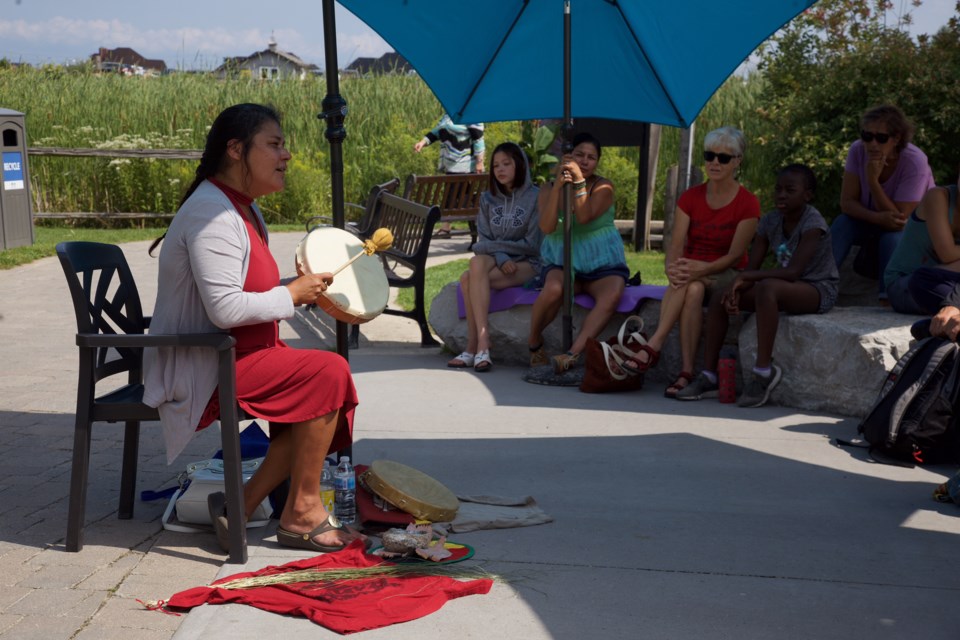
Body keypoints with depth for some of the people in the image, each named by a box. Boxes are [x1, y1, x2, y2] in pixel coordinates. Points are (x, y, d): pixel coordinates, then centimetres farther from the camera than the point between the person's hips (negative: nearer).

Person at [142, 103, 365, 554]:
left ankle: (243, 505, 1)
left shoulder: (242, 208, 15)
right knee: (328, 373, -19)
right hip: (202, 370, -11)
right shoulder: (212, 213, -18)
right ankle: (302, 513, -8)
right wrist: (291, 295, -14)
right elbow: (225, 309, -27)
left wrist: (302, 287, 5)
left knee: (318, 390, 0)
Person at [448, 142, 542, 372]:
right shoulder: (488, 199, 13)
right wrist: (500, 258, -15)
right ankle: (481, 345, -35)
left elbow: (533, 244, -7)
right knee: (477, 262, -32)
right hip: (495, 260, 5)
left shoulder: (535, 197, -3)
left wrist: (493, 246, -6)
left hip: (527, 264, -4)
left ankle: (474, 347, -27)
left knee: (469, 278, -29)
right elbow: (484, 240, 6)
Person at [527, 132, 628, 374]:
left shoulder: (603, 187, 2)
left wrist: (579, 181, -23)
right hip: (562, 263, 0)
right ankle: (533, 343, -10)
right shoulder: (549, 190, 7)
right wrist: (558, 186, -20)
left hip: (602, 263, 0)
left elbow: (584, 217, -16)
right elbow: (547, 227, -13)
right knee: (553, 290, -35)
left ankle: (572, 354, -41)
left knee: (611, 296, -34)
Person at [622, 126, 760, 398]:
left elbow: (735, 255, -14)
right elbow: (675, 246, -8)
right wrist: (672, 268, -31)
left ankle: (653, 346, -37)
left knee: (693, 283, -36)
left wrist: (702, 268, -33)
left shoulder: (747, 203, -7)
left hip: (728, 277, -2)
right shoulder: (690, 197, 2)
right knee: (693, 290, -35)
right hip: (692, 273, 2)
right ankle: (686, 372, -41)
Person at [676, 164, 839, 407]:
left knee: (767, 287, -38)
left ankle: (763, 370, -33)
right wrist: (735, 289, -21)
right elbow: (752, 268, 0)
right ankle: (708, 376, -7)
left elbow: (793, 272, -29)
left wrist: (745, 277, -27)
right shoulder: (770, 221, 3)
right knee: (720, 300, -6)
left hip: (819, 290, -8)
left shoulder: (812, 223, -18)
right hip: (786, 289, 8)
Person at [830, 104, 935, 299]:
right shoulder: (857, 150, -19)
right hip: (873, 222, 3)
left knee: (891, 239, -35)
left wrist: (873, 180, -37)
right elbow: (847, 202, -17)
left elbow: (899, 220, -29)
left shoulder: (915, 162, -29)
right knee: (843, 223, -25)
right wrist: (879, 218, -35)